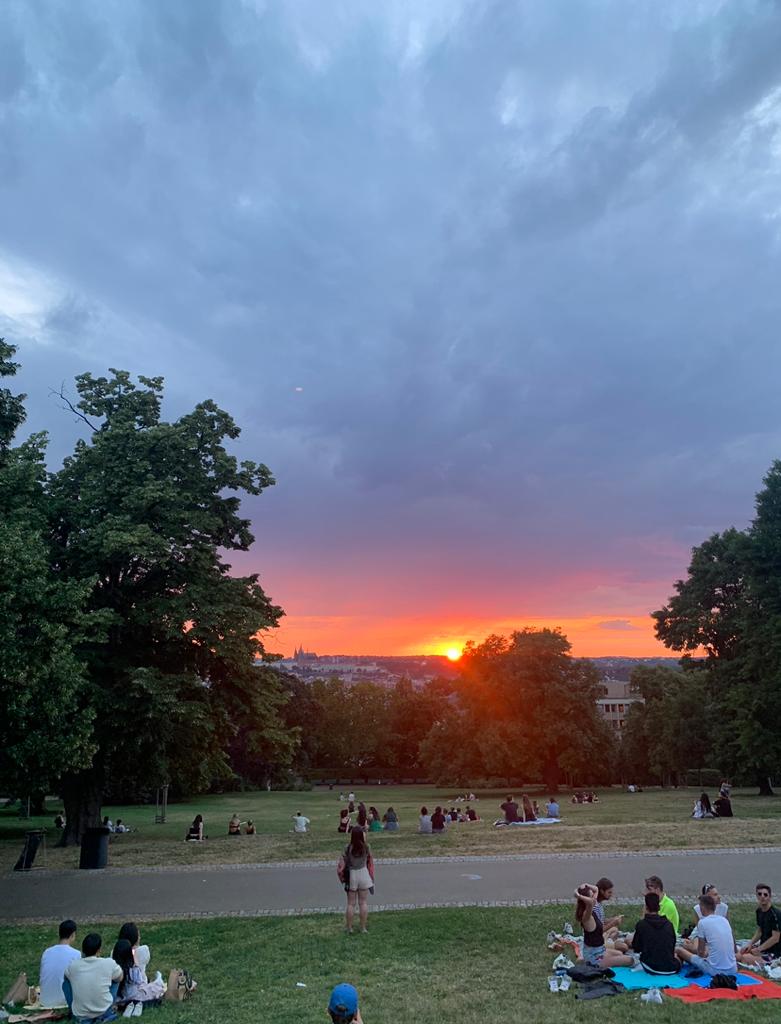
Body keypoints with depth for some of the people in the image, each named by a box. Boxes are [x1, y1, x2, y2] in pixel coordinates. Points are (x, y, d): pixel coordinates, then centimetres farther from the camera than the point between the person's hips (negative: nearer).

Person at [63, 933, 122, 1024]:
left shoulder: (72, 965, -10)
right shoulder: (109, 963, -13)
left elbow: (67, 975, 16)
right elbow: (120, 978, 9)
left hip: (80, 1016, 1)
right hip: (104, 1012, -1)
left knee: (66, 980, 16)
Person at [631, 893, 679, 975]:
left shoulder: (641, 924, -8)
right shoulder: (668, 924, 1)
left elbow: (636, 949, 3)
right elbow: (673, 947, 14)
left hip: (652, 969, -4)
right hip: (671, 969, 4)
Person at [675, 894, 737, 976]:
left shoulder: (702, 922, -7)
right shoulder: (725, 920, 10)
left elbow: (701, 952, 0)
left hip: (715, 970, -6)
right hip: (733, 969, 6)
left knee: (679, 949, 6)